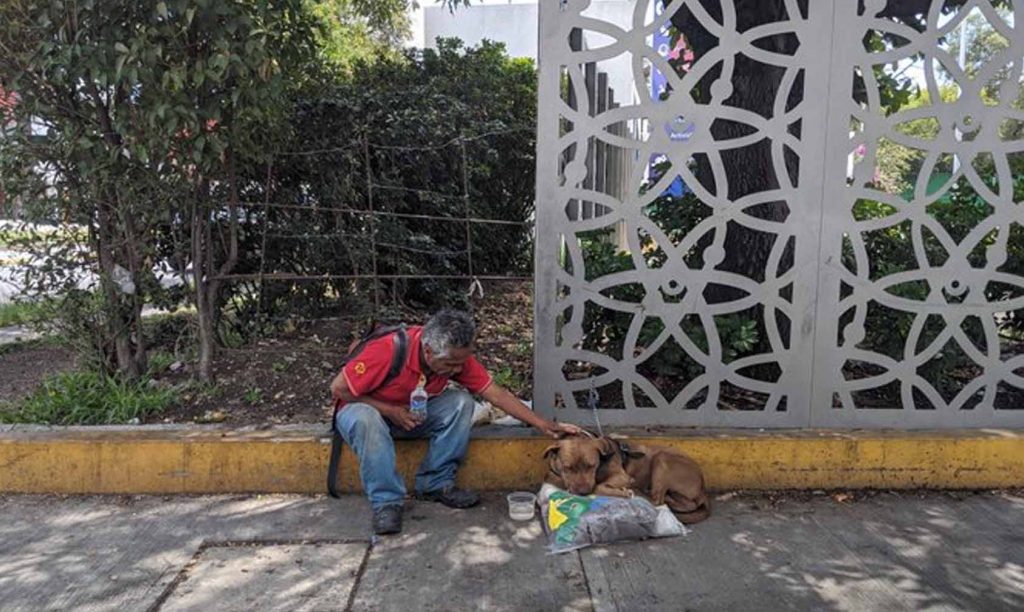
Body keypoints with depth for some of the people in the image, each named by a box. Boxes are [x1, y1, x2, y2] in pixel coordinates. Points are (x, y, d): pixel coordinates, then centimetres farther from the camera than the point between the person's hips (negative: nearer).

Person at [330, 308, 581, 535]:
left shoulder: (456, 357, -19)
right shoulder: (387, 351, -34)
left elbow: (495, 393, -16)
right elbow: (339, 389, -23)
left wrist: (544, 425, -21)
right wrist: (389, 410, -28)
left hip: (414, 412, 4)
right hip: (366, 409, -4)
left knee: (461, 402, -22)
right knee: (366, 419, -40)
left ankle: (436, 483, -12)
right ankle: (387, 501, -26)